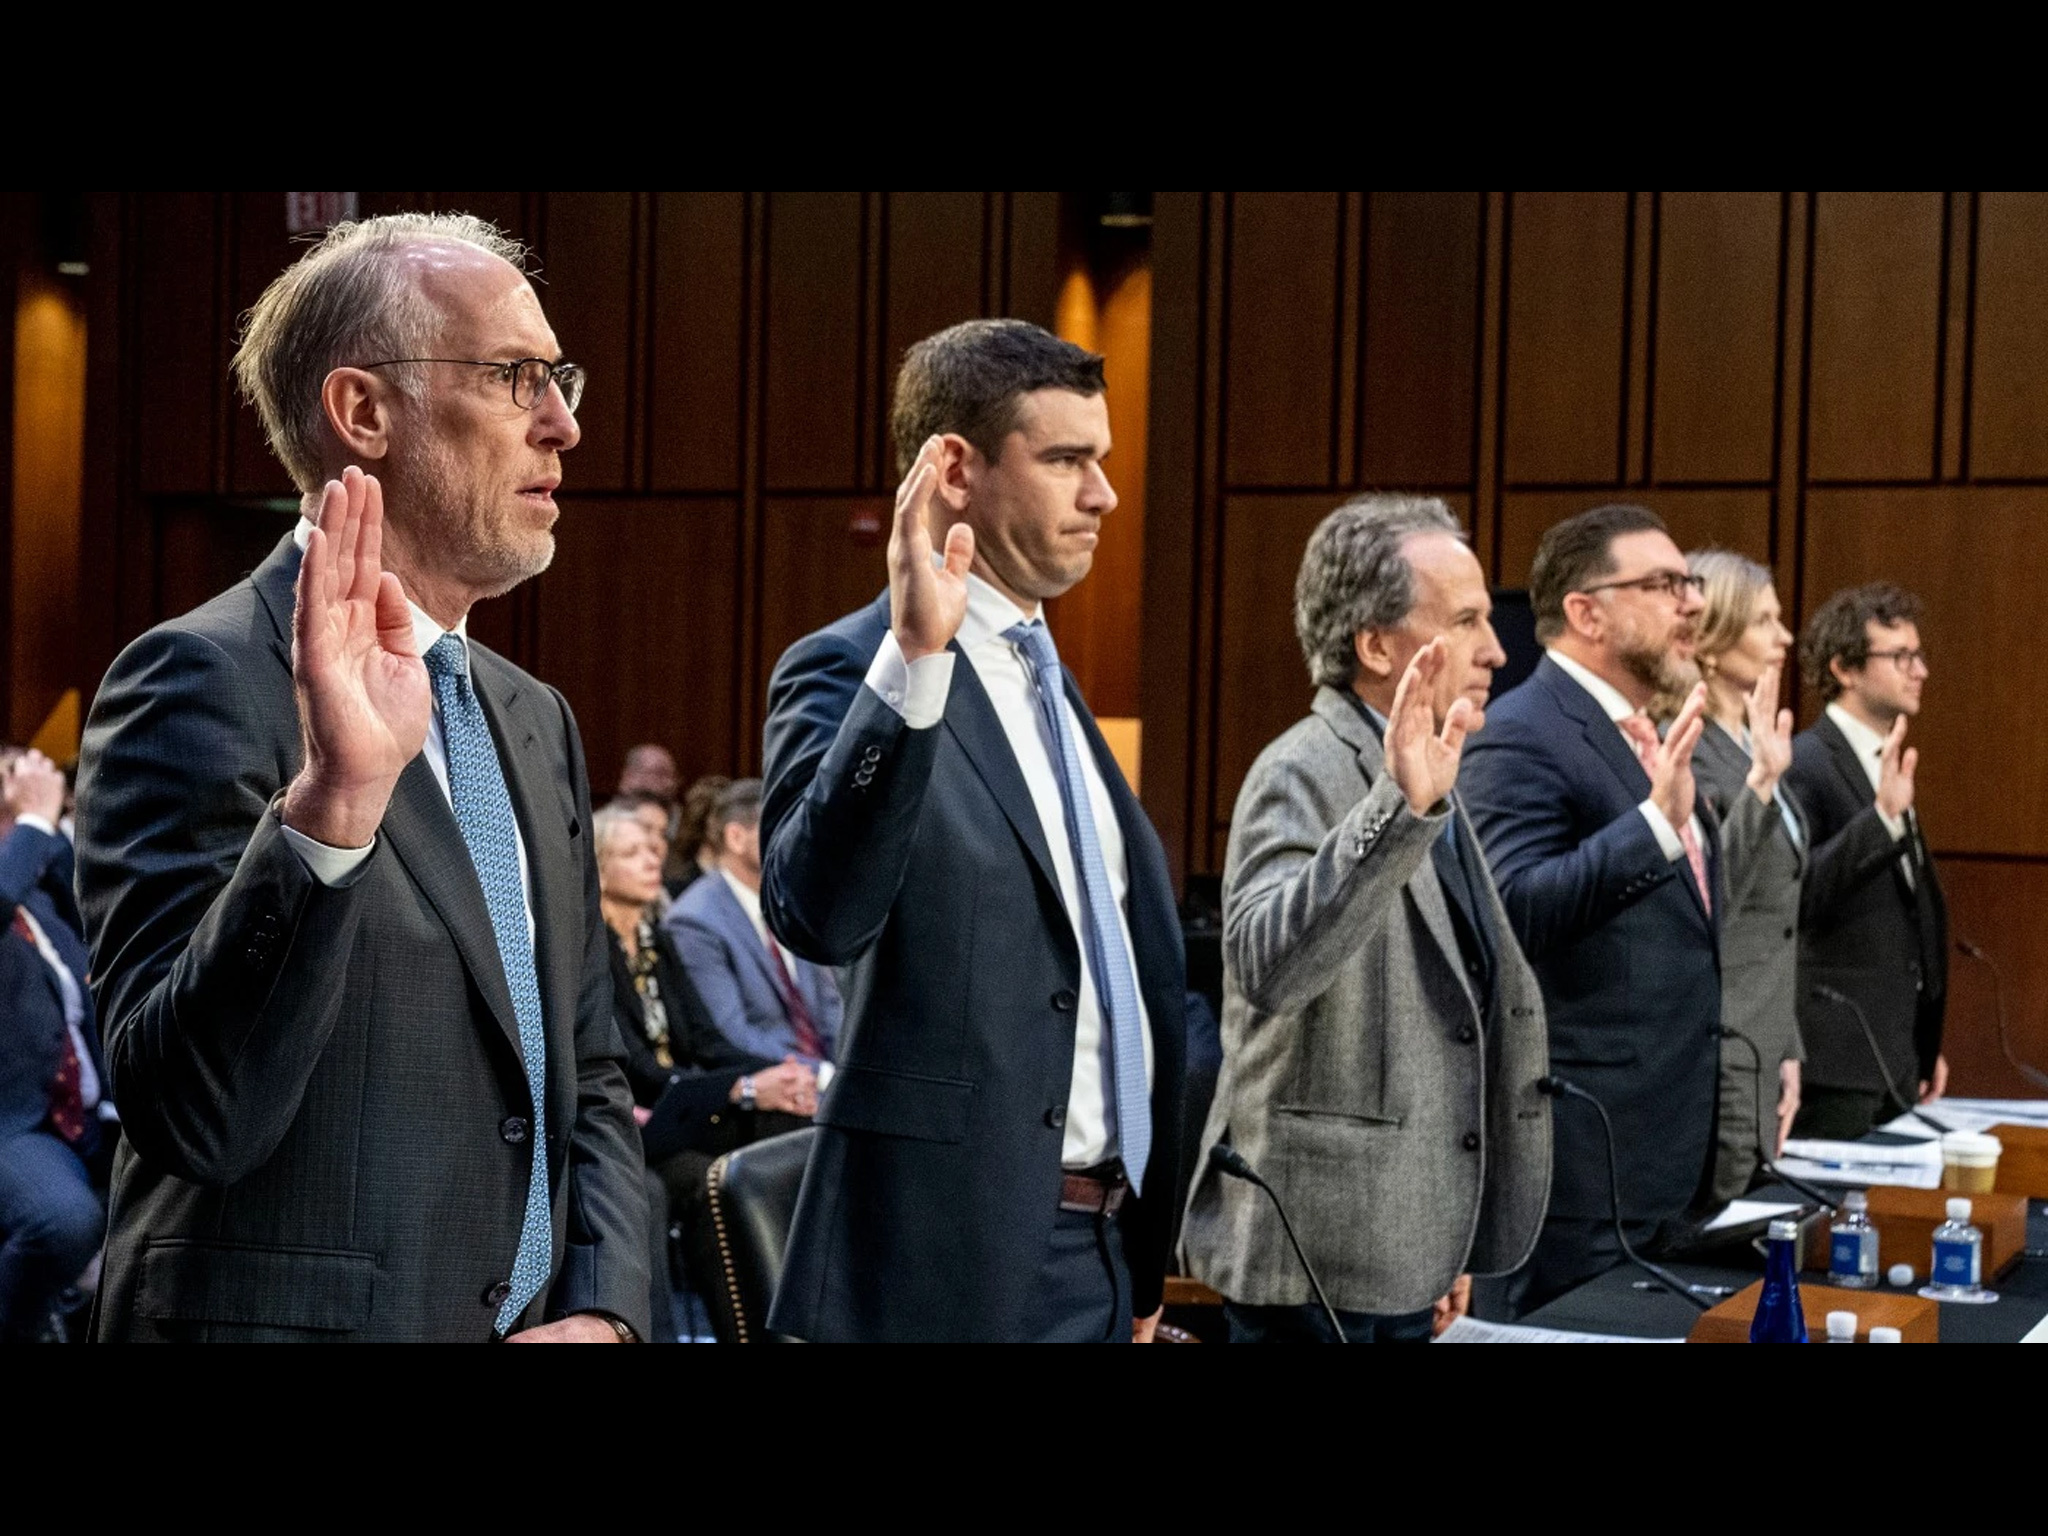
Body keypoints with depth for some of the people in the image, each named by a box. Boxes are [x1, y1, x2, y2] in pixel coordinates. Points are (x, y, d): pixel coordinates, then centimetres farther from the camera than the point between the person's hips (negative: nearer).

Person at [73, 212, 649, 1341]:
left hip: (539, 1323, 7)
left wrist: (601, 1308, -3)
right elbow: (185, 1110, -24)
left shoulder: (535, 720, 10)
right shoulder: (203, 682, -15)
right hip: (297, 1316, -7)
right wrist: (329, 804, -37)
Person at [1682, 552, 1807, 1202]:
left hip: (1760, 1051, 9)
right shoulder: (1687, 750, -13)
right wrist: (1761, 781, -30)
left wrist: (1788, 1052, 18)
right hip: (1714, 1050, -9)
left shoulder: (1750, 748, 15)